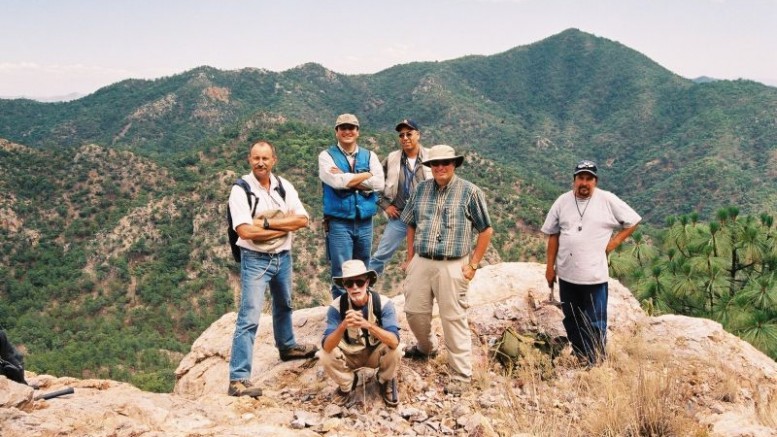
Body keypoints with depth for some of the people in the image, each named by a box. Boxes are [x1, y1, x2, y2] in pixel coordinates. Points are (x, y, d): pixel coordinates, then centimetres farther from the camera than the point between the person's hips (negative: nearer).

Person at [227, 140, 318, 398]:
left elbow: (302, 220, -8)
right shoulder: (240, 190, -13)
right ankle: (238, 379, -8)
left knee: (283, 306, 27)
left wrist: (267, 222, -19)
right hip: (255, 260, -6)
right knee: (249, 318, -10)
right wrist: (284, 227, -15)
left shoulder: (284, 187, 2)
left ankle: (287, 346, 51)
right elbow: (245, 231, -24)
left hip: (283, 257, 6)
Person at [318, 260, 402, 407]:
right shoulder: (336, 307, -22)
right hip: (349, 355, 1)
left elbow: (394, 341, -37)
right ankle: (346, 383, 6)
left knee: (395, 350, -32)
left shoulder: (383, 303, -25)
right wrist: (343, 326, -50)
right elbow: (327, 347, -31)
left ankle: (386, 382, 3)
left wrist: (368, 325, -52)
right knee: (325, 356, -28)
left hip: (376, 354, -1)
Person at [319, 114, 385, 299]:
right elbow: (337, 182, -16)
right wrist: (366, 175, -6)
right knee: (342, 275, -5)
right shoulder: (327, 156, 2)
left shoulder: (369, 156, 11)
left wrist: (347, 179, -11)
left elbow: (379, 183, -6)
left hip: (365, 222, 4)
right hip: (339, 223, -4)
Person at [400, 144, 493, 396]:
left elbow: (486, 230, -2)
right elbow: (411, 226, 17)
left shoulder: (469, 192, -5)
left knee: (454, 319, -2)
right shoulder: (421, 190, 8)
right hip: (421, 263, 5)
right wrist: (410, 259, 14)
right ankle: (426, 348, 44)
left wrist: (473, 264, -5)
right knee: (414, 311, 14)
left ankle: (461, 375, 11)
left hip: (452, 266, -5)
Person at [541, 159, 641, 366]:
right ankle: (579, 361, 31)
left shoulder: (608, 200, -6)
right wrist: (550, 266, 6)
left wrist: (614, 242, -5)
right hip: (567, 274, 4)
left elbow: (632, 221, 4)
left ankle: (595, 365, 11)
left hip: (594, 275, -4)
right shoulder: (563, 201, 3)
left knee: (594, 325, 0)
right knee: (571, 322, 15)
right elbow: (553, 235, 8)